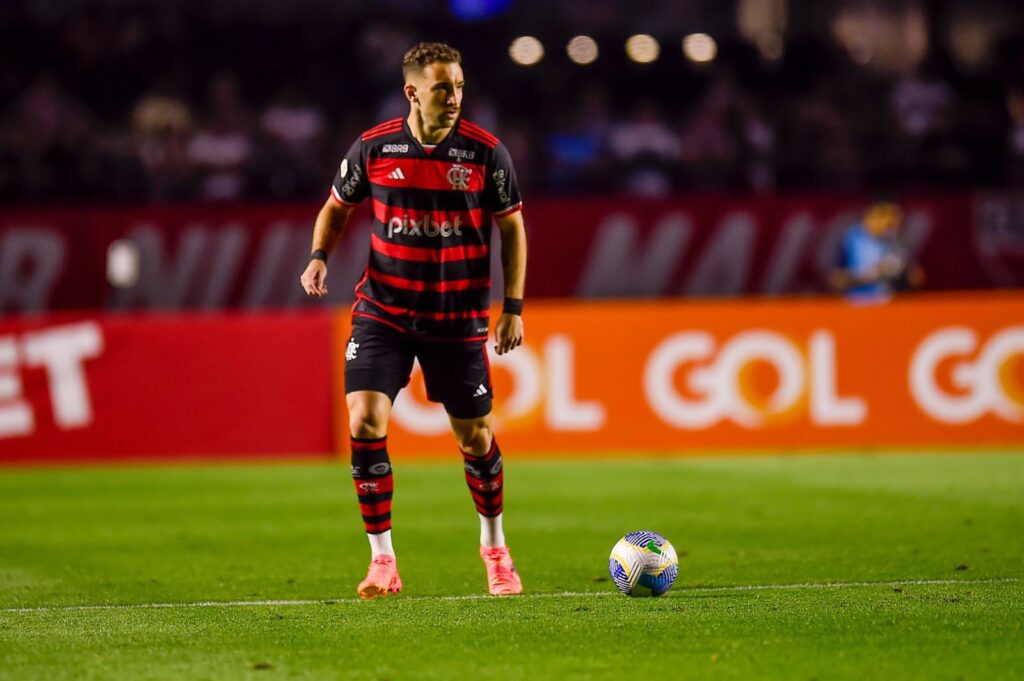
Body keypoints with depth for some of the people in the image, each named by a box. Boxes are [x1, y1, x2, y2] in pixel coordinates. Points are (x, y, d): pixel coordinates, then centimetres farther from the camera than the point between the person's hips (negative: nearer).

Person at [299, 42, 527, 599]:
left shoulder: (485, 152, -7)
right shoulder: (373, 148, -5)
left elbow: (512, 228, 3)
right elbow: (337, 206, 11)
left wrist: (513, 308, -2)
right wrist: (319, 257, -8)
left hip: (458, 318, 0)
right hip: (381, 313, 0)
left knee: (475, 438, 6)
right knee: (365, 423, -14)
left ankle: (494, 548, 32)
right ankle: (382, 561, -4)